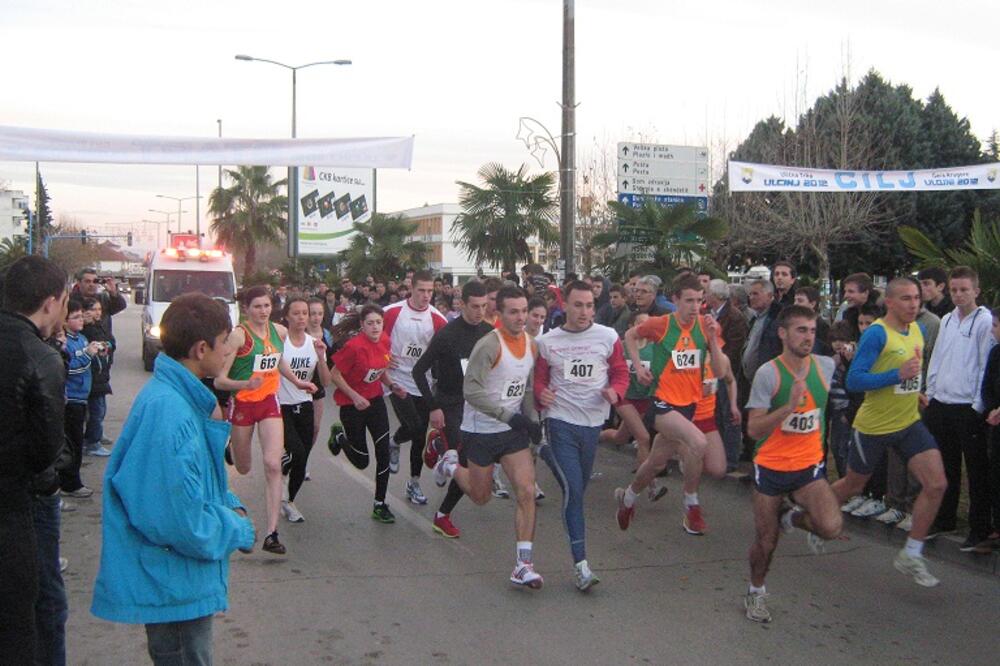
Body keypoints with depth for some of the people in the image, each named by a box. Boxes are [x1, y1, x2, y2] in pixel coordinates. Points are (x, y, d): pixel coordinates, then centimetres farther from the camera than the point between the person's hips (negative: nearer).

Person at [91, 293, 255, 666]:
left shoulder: (180, 398, 6)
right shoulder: (168, 411, -27)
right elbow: (182, 520, -28)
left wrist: (231, 507, 3)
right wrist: (238, 530, -12)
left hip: (178, 580, 10)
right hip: (175, 588, -10)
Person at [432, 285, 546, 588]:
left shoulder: (531, 344, 3)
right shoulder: (489, 345, -20)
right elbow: (471, 389, -24)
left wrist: (532, 420, 0)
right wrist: (508, 415, -28)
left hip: (514, 429, 5)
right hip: (481, 430, -5)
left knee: (526, 492, -9)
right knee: (481, 496, 12)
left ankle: (523, 564, -4)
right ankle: (451, 465, 43)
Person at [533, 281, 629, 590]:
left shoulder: (608, 337, 0)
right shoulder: (546, 342, 0)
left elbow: (621, 372, 6)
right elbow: (538, 378, 8)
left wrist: (615, 391, -15)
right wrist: (541, 393, -15)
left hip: (593, 422, 3)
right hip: (560, 421, -3)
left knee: (578, 488, 17)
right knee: (573, 490, -12)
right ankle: (580, 564, -7)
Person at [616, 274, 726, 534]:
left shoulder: (706, 326, -3)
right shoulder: (660, 324, -11)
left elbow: (720, 372, -5)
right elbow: (630, 336, 9)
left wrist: (712, 338, -16)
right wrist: (639, 367, -1)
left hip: (690, 405, 5)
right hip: (663, 404, -5)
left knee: (657, 462, 18)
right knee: (698, 442, -30)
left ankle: (627, 496, 47)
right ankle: (692, 505, -10)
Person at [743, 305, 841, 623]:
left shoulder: (825, 366, -3)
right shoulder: (768, 373, -16)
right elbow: (753, 429, -21)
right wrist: (789, 406, -30)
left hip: (809, 465, 2)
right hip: (771, 466, -2)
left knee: (832, 527, -21)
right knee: (765, 540, 9)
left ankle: (791, 518, 12)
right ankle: (756, 592, 37)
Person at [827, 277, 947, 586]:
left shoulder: (918, 330, 5)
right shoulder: (876, 333, -19)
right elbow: (853, 380, -24)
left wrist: (914, 392, 13)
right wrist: (897, 375, -31)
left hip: (909, 422, 6)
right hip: (873, 426, -6)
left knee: (936, 484, -9)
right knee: (852, 485, 12)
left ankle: (911, 555, 3)